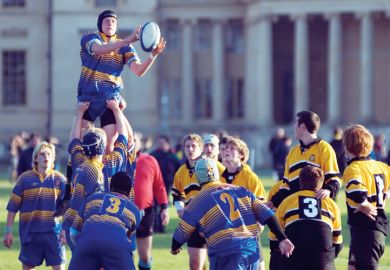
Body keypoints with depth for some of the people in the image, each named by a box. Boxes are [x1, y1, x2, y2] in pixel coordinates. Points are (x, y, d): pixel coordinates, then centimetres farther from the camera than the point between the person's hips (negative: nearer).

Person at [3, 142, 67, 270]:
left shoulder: (59, 179, 0)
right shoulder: (24, 178, -3)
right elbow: (12, 207, 0)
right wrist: (8, 231, -2)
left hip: (53, 232, 0)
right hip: (30, 232, 0)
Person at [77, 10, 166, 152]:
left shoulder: (125, 47, 4)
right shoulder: (89, 38, -1)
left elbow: (138, 70, -8)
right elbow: (100, 49, -24)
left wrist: (153, 55, -27)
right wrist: (127, 41, -37)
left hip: (110, 99, 1)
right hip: (87, 96, -1)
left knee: (109, 145, -7)